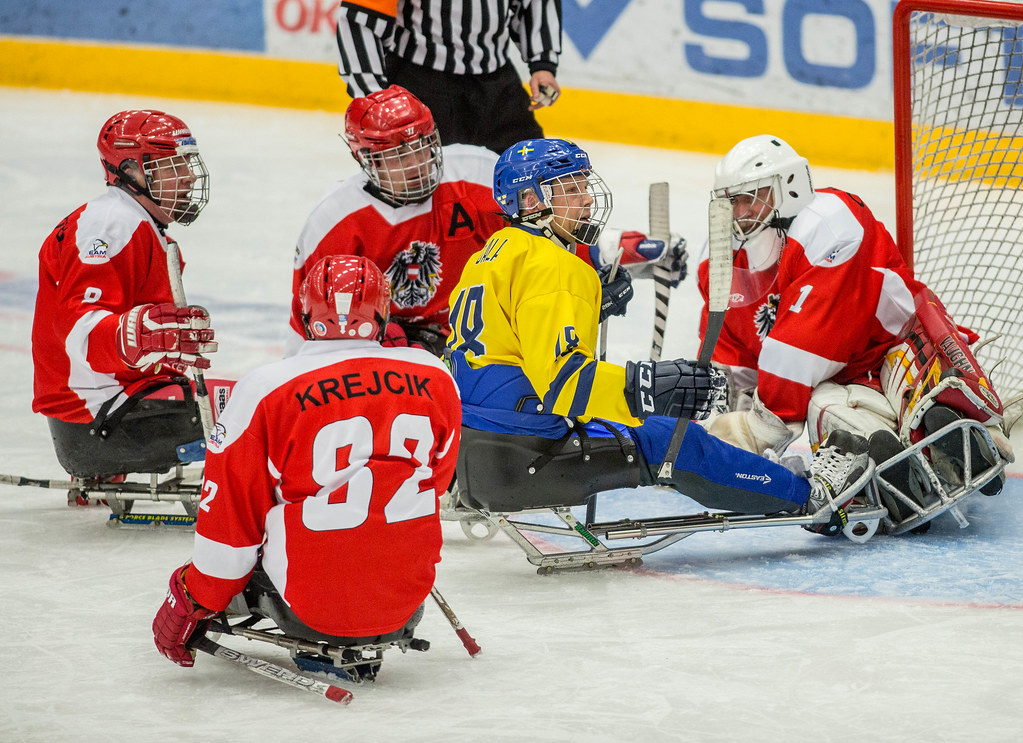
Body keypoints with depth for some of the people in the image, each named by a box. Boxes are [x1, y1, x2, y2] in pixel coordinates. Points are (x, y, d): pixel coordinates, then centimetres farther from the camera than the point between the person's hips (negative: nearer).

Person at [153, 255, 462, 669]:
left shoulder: (265, 391, -11)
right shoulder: (436, 381, -1)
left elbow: (229, 520, -4)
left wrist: (190, 605, 10)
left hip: (306, 612, -2)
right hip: (404, 610, 2)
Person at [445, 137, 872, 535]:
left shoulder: (490, 257, 19)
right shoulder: (552, 265, -13)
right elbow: (559, 374, -25)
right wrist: (644, 388, -29)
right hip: (523, 457, -10)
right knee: (671, 442, -4)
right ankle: (809, 497, 1)